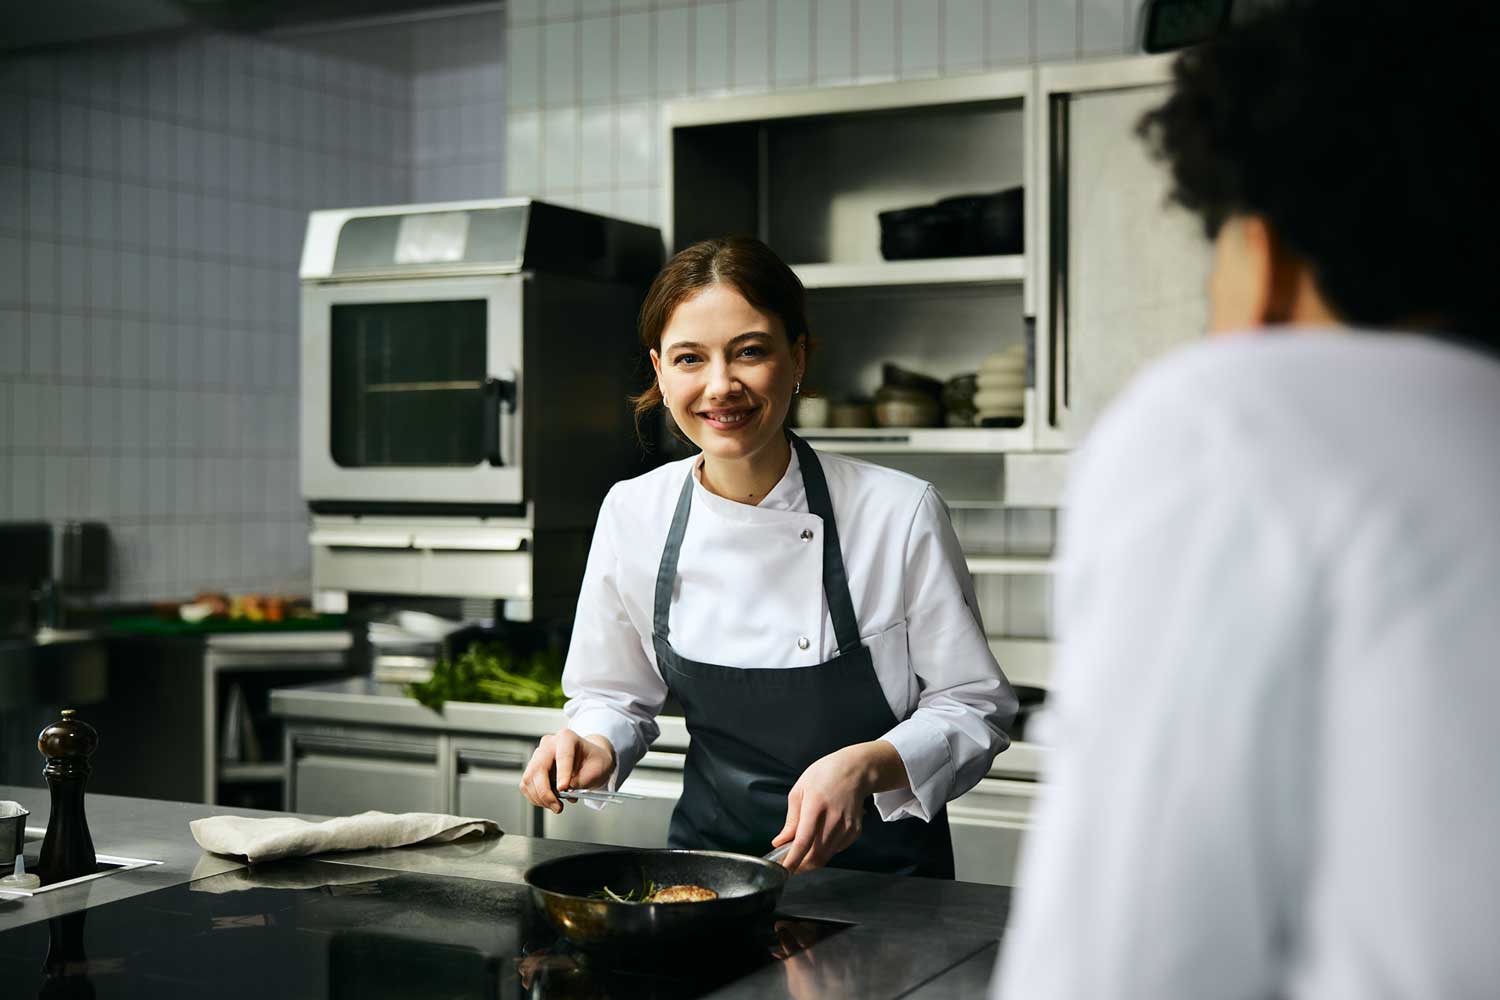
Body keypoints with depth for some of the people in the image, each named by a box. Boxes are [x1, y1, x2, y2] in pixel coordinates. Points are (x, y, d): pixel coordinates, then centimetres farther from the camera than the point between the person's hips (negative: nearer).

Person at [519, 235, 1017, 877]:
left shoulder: (901, 515, -12)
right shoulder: (632, 514, -3)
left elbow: (975, 710, -4)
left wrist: (867, 766, -20)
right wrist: (594, 749, -9)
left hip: (878, 867, -2)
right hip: (709, 850, 3)